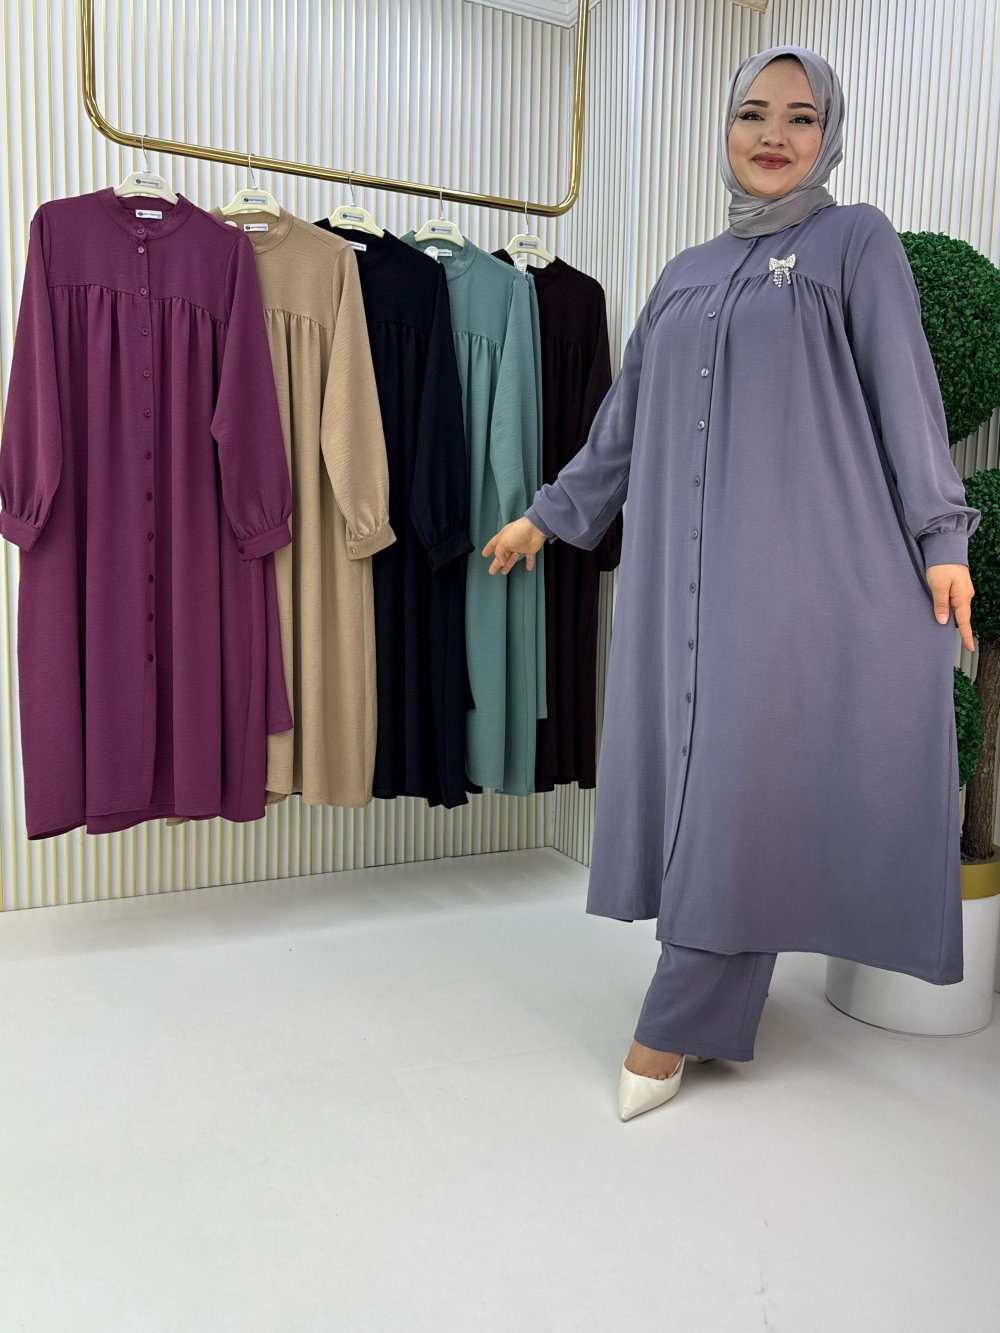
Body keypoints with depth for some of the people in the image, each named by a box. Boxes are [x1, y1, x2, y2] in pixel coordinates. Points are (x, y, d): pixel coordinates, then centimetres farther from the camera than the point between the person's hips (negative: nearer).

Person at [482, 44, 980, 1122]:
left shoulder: (857, 241, 8)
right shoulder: (685, 275, 20)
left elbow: (906, 393, 0)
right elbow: (626, 419, 23)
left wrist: (940, 538, -9)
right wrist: (551, 514, 24)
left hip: (799, 564, -4)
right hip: (682, 567, 5)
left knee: (748, 781, -7)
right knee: (690, 771, 4)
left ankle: (676, 1024, 5)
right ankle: (717, 1002, 18)